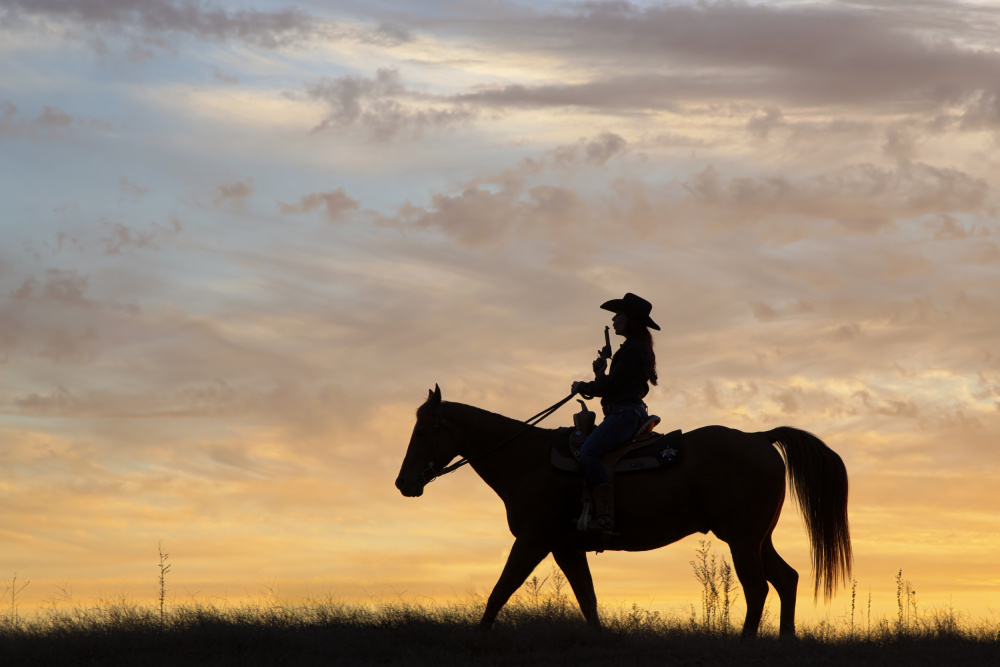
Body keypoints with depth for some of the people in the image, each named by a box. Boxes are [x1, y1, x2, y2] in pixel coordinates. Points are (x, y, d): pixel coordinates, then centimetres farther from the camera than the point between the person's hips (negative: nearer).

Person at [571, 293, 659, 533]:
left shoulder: (634, 349, -10)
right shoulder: (632, 349, 22)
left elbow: (611, 385, -15)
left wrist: (583, 387, 0)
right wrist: (601, 373, 6)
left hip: (625, 412, -12)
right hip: (622, 412, 12)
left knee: (588, 451, -27)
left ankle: (605, 519, -38)